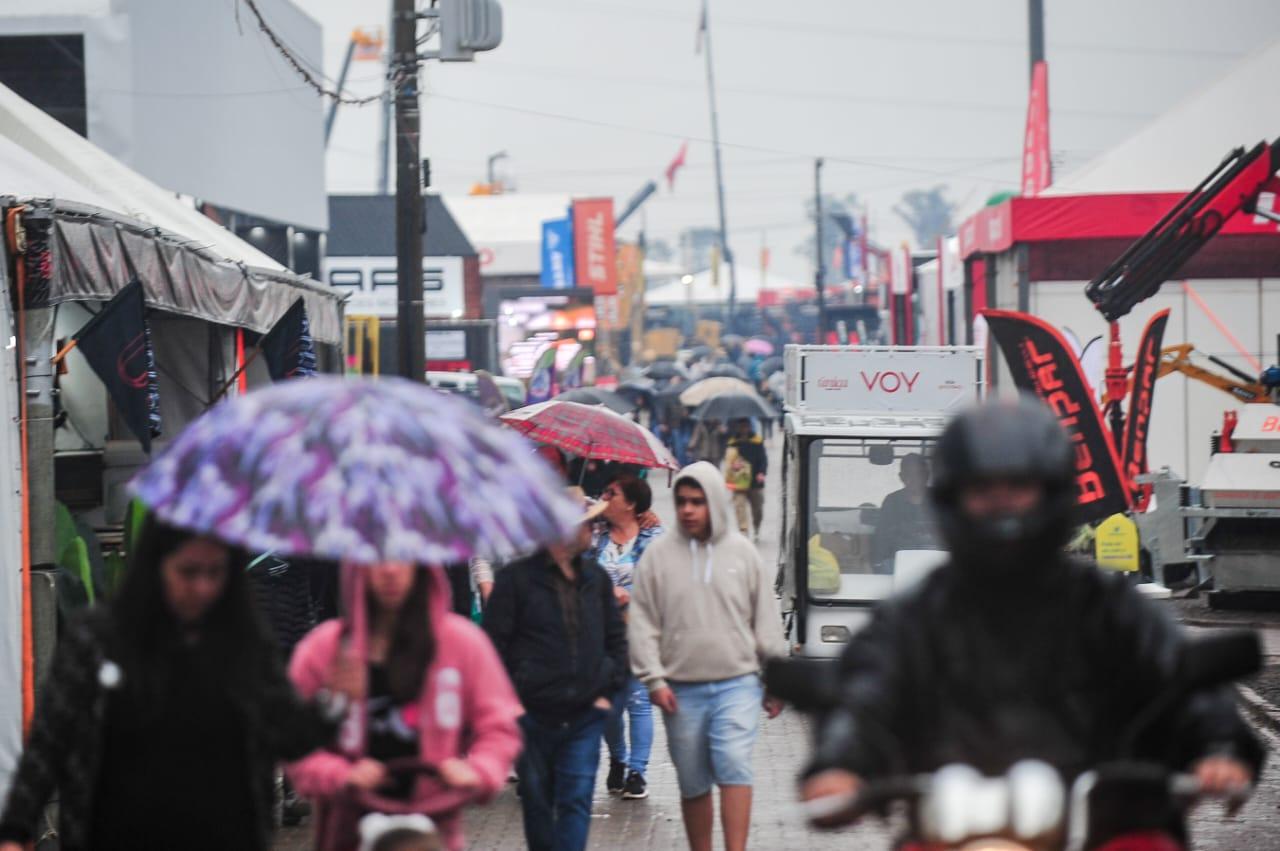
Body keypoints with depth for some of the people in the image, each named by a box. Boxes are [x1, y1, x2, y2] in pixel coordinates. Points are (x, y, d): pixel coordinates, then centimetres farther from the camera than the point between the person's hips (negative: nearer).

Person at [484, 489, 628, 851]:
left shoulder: (596, 578, 8)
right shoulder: (516, 579, -6)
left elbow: (615, 639, 17)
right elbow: (494, 645, -4)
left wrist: (608, 690, 6)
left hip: (585, 714, 2)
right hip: (532, 715, -2)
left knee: (577, 801, -5)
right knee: (537, 802, 10)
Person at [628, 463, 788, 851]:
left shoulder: (742, 552, 2)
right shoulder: (659, 555, 0)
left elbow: (766, 622, 9)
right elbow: (642, 624, 2)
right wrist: (654, 680, -6)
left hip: (738, 684, -1)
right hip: (682, 690, 1)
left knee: (734, 766, -17)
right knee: (693, 784, 9)